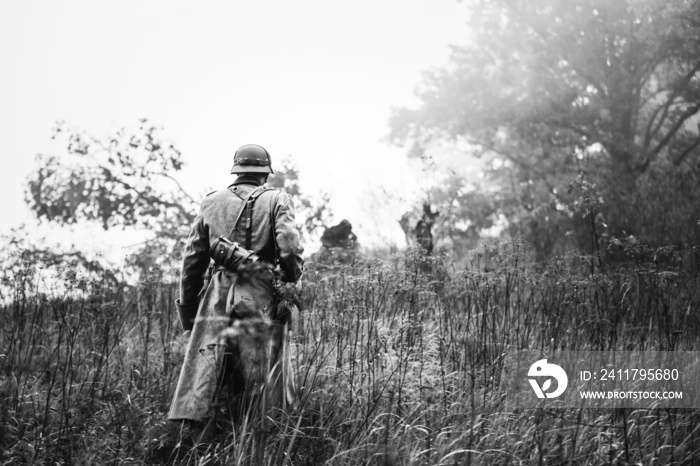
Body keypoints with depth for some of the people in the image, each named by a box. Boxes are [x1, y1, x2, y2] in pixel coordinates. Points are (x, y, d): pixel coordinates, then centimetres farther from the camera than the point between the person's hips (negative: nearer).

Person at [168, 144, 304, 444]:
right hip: (261, 303, -2)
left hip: (216, 300, 2)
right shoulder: (276, 201, 4)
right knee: (261, 391, 4)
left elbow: (192, 259, 13)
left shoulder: (212, 202, 13)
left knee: (204, 386, 2)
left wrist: (188, 308, 20)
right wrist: (291, 281, 7)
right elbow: (290, 247, -11)